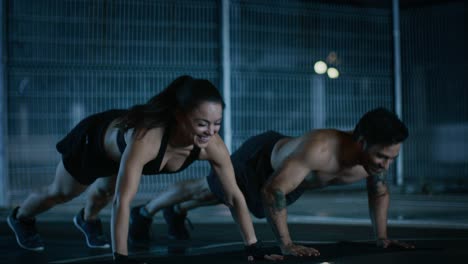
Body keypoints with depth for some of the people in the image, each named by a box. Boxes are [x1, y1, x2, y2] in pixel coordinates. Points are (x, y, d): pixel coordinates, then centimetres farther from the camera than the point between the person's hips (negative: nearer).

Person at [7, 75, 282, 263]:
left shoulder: (213, 146, -36)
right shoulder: (146, 138, -52)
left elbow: (235, 196, -26)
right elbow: (123, 202, -53)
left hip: (121, 148, 3)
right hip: (95, 139, -3)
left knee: (105, 190, 33)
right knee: (61, 193, 26)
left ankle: (87, 220, 67)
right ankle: (21, 218, 57)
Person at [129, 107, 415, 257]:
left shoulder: (377, 155, -28)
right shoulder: (319, 148, -50)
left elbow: (380, 192, -4)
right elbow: (271, 191, -49)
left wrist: (382, 237, -9)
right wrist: (287, 245, -45)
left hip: (286, 171, 6)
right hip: (260, 157, -6)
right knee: (210, 188, 20)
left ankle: (177, 212, 60)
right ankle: (145, 212, 47)